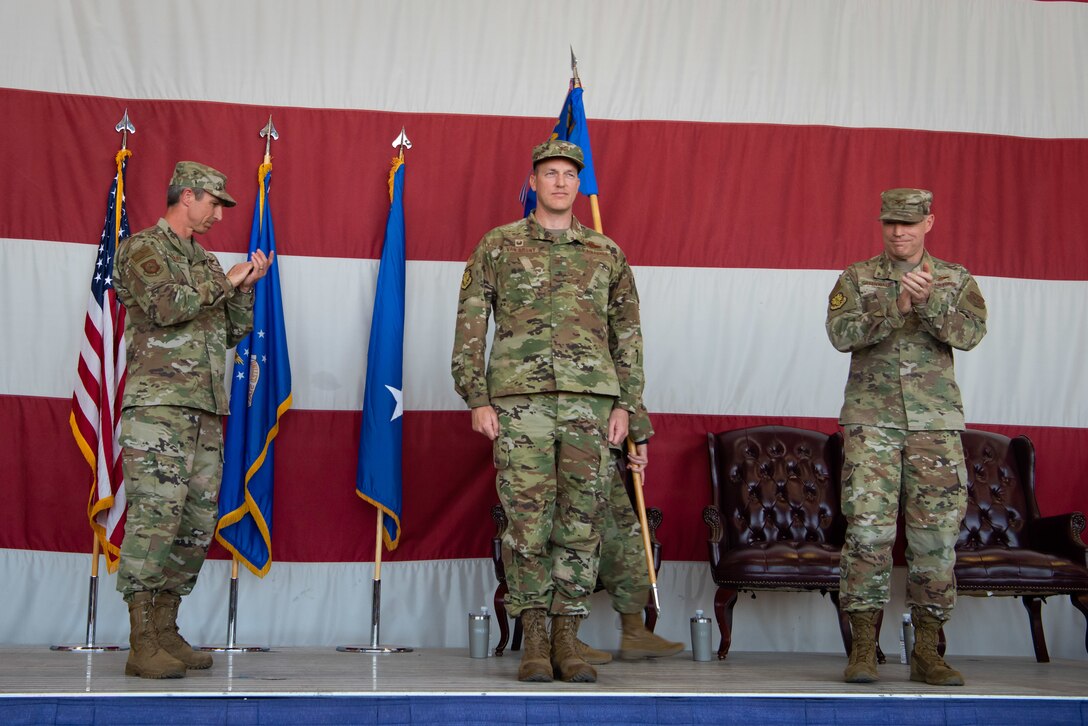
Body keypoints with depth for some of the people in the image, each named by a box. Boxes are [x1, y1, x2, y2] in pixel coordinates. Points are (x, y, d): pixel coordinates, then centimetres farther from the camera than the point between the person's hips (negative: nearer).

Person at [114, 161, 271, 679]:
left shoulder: (203, 262, 24)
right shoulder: (143, 249, 0)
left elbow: (234, 331, 23)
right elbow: (166, 306, -18)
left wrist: (246, 287, 8)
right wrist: (225, 280, -8)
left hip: (206, 411, 8)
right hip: (159, 406, -8)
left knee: (197, 523, 6)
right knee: (155, 515, -14)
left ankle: (166, 632, 12)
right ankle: (143, 645, -14)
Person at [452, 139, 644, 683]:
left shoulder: (607, 253, 14)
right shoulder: (498, 246, 8)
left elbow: (627, 333, 15)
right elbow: (470, 327, 5)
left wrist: (625, 404, 6)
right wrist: (477, 399, -3)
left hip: (590, 403, 2)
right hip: (519, 400, -2)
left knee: (581, 523, 2)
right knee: (527, 522, -3)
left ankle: (568, 640, 9)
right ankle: (535, 642, 6)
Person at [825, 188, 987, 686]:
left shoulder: (956, 281, 10)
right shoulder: (857, 279, 8)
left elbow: (970, 333, -6)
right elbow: (842, 334, -8)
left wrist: (928, 300, -21)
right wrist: (896, 306, -20)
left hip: (936, 422, 1)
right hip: (871, 418, -1)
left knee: (936, 534, 1)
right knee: (868, 528, -9)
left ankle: (927, 652, 10)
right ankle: (863, 649, -2)